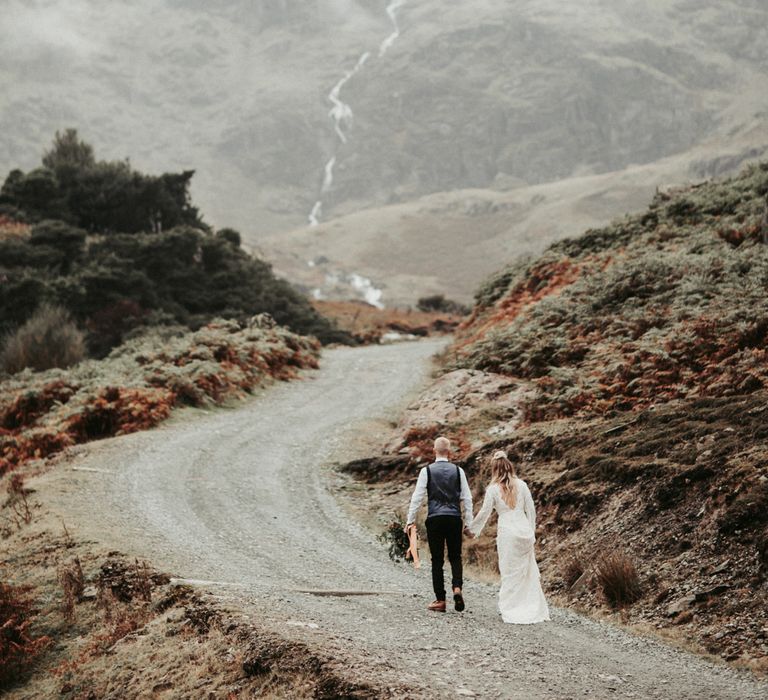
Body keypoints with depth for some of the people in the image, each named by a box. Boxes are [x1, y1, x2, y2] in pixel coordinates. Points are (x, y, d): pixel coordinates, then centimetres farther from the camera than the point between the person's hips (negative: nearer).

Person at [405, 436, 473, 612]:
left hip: (434, 519, -1)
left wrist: (410, 520, 6)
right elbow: (467, 498, 6)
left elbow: (417, 497, -2)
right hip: (454, 518, 2)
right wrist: (468, 523, 13)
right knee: (455, 557, 14)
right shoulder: (458, 471, 4)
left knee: (437, 560, 4)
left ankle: (440, 600, 5)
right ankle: (457, 587, -10)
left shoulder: (427, 471, -2)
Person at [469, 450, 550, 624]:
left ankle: (512, 611, 8)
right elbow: (531, 509, 5)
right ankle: (535, 609, 13)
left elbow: (484, 513, -1)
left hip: (507, 533, -3)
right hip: (524, 530, 3)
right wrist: (532, 531, 17)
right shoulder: (521, 485, 1)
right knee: (528, 570, 11)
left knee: (510, 572, 6)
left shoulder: (493, 489, -6)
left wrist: (473, 528, 15)